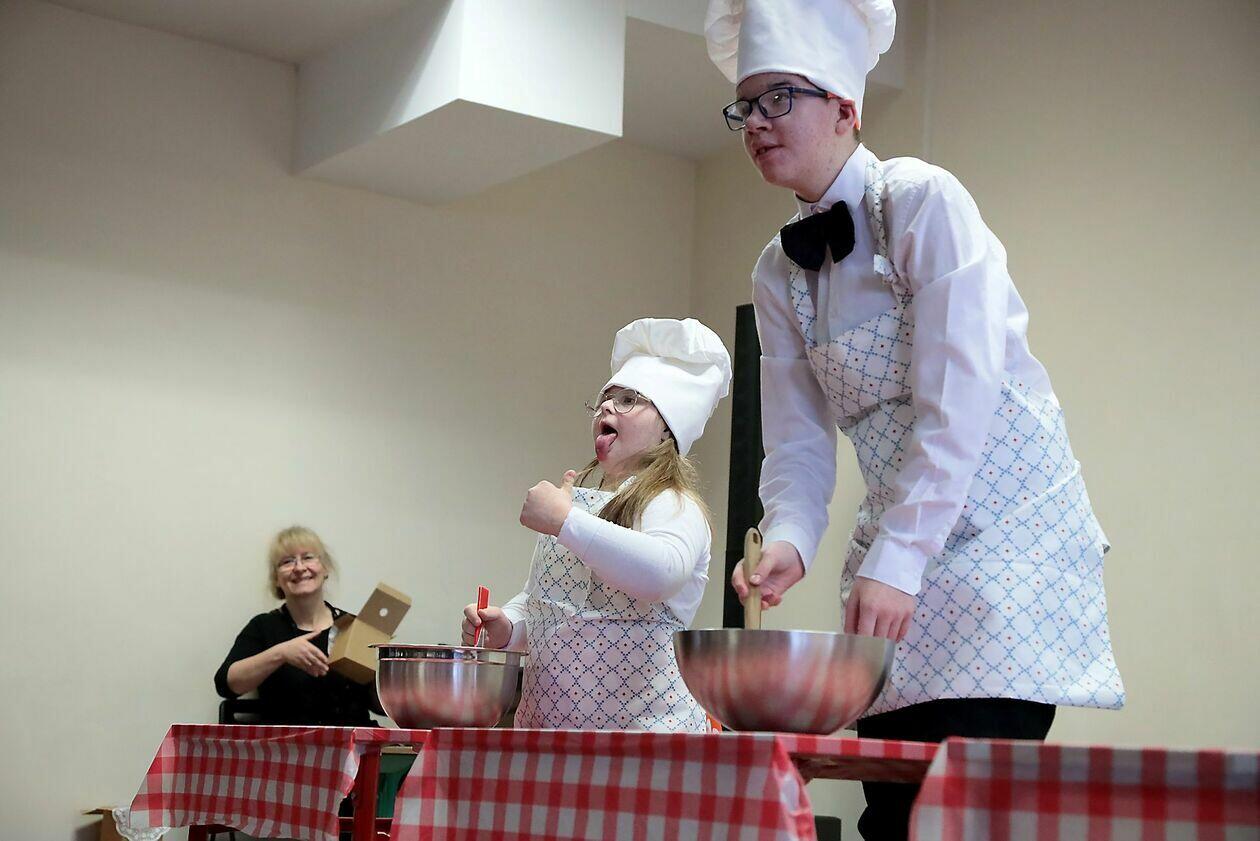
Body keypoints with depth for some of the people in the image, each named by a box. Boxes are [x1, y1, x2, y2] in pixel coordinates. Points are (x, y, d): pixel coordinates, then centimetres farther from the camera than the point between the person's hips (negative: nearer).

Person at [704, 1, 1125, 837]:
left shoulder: (924, 201, -11)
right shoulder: (779, 272, 9)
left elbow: (957, 403, -20)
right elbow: (799, 441, 6)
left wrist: (896, 561, -24)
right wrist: (789, 541, -14)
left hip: (1004, 526, -6)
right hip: (896, 551, 6)